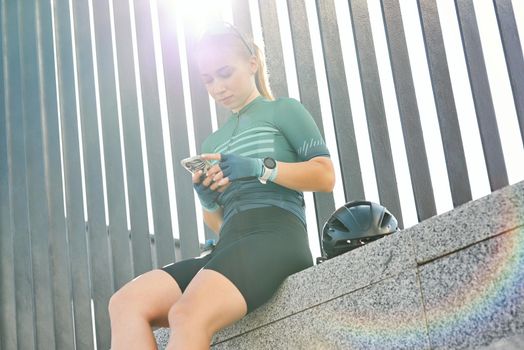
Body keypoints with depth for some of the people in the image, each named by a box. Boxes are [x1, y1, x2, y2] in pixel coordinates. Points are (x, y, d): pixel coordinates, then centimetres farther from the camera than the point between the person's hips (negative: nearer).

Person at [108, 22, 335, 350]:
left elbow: (325, 176, 0)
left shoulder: (284, 110, 13)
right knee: (126, 303, -19)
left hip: (275, 237, -7)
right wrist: (209, 203, 8)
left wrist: (262, 168, -12)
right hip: (230, 247, 7)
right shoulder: (213, 142, 30)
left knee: (188, 315, -36)